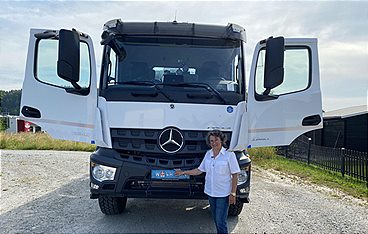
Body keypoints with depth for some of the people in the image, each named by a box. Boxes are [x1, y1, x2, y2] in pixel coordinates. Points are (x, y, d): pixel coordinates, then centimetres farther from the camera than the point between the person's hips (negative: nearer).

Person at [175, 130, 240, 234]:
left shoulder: (229, 154, -10)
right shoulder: (208, 154, 5)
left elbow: (235, 175, -9)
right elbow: (200, 170, 11)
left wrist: (233, 193, -13)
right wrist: (183, 172, 6)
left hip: (223, 193, -5)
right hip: (210, 192, 5)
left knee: (221, 221, -5)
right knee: (216, 219, 15)